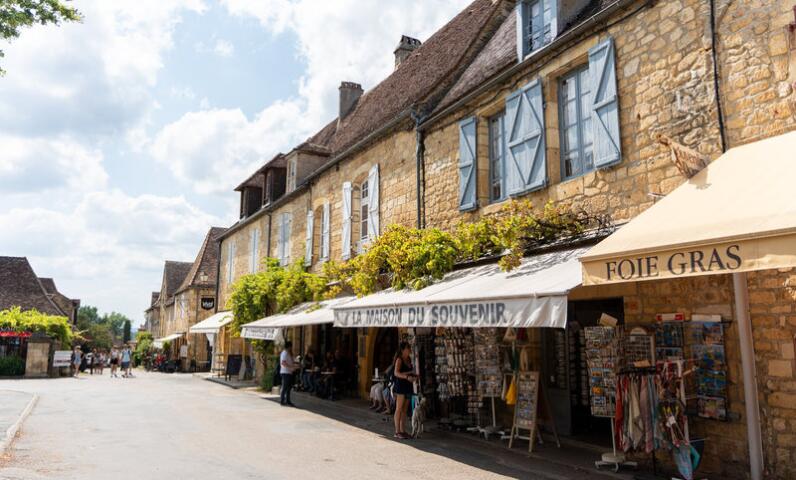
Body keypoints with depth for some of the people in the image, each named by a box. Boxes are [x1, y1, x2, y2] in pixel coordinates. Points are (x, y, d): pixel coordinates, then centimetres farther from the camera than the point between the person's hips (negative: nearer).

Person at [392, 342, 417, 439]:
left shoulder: (409, 359, 13)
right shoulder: (399, 360, -10)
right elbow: (396, 373, -22)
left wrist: (413, 376, 5)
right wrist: (407, 377, -35)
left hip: (408, 386, 8)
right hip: (400, 385, -8)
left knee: (405, 409, 10)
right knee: (399, 409, -4)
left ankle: (402, 430, 17)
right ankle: (397, 432, 0)